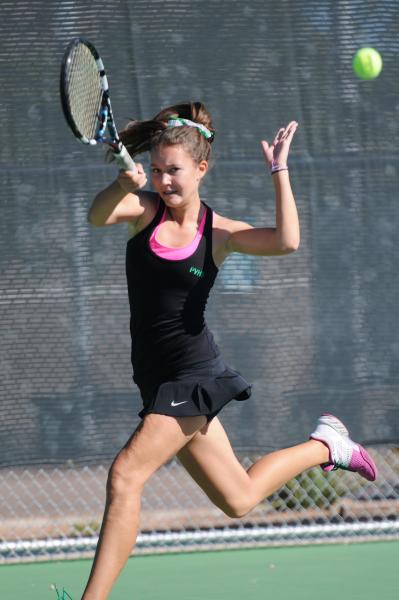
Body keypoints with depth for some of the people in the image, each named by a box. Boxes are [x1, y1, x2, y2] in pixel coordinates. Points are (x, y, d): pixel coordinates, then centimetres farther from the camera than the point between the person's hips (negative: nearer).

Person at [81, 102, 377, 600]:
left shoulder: (219, 233, -5)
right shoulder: (144, 209, 2)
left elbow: (287, 242, -23)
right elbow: (98, 216, -21)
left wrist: (279, 170, -17)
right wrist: (124, 185, -42)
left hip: (194, 376, -5)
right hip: (158, 380, 5)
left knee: (126, 474, -20)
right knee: (238, 500, 13)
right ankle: (325, 446, 37)